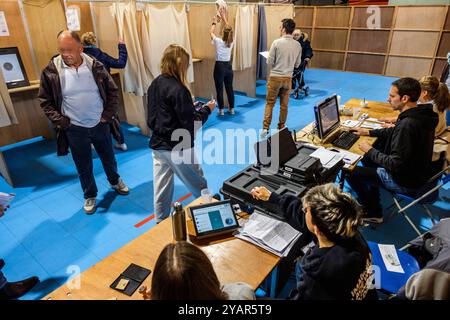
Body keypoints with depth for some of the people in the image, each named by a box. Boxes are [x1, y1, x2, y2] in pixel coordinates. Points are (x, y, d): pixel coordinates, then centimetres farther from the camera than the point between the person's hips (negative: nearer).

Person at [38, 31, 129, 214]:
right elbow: (45, 101, -1)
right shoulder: (51, 71, -11)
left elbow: (113, 91, 1)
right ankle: (90, 195, 35)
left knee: (109, 158, 19)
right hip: (74, 129, -1)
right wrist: (60, 121, -11)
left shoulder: (95, 66, -8)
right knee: (84, 166, 12)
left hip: (99, 124, 1)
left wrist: (108, 114, -5)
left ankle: (115, 182, 47)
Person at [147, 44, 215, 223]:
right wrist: (207, 109, -3)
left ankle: (161, 223, 29)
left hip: (158, 146, 8)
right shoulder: (178, 89, -20)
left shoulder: (154, 85, 4)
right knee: (199, 187, 12)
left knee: (161, 188, 16)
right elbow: (191, 124, -19)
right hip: (178, 148, -7)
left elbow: (151, 119, 12)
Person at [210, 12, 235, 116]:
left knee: (219, 89, 3)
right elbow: (229, 29, 14)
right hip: (228, 66, 4)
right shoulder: (231, 42, -3)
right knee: (229, 88, 11)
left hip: (219, 66, -4)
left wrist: (214, 22, 21)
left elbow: (211, 33, 7)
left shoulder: (218, 41, -13)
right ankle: (231, 109, 18)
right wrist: (224, 18, 22)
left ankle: (221, 110, 8)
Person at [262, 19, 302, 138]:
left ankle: (265, 128, 0)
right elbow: (297, 64, 8)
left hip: (275, 77, -3)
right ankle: (281, 128, 21)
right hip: (288, 78, 3)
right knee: (284, 105, 12)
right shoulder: (298, 45, 1)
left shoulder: (277, 42, -12)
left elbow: (269, 62, -9)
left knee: (269, 103, 5)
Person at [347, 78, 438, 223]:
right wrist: (369, 132, 13)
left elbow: (395, 165, -30)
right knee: (368, 159, 22)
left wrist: (370, 150, -18)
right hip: (416, 171, 10)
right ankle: (371, 201, 30)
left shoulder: (408, 124, -33)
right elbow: (395, 132, 17)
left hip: (406, 182, -10)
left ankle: (373, 213, 16)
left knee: (351, 173, -5)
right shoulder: (420, 114, -2)